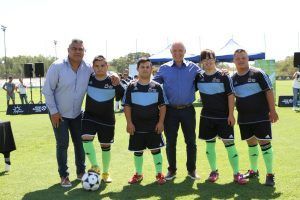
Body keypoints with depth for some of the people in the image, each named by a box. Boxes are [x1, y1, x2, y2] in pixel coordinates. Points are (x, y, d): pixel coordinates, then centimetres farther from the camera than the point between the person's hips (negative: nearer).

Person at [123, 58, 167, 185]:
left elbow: (162, 105, 3)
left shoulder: (156, 86, 1)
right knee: (138, 151, 10)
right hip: (137, 126, 1)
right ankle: (138, 174, 26)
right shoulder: (132, 86, 0)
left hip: (154, 126, 0)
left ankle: (159, 174, 16)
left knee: (156, 149, 4)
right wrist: (129, 122, -6)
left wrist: (161, 122, -5)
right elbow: (127, 105, 0)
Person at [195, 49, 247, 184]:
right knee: (209, 144, 9)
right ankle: (214, 172, 23)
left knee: (229, 143, -6)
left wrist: (231, 114, -11)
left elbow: (230, 95, -6)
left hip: (224, 117, -3)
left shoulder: (224, 77, -5)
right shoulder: (199, 78, 4)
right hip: (207, 117, 4)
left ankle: (236, 174, 0)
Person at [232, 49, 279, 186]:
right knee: (251, 143, 14)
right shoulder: (233, 79, 5)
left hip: (261, 116, -4)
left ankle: (270, 174, 3)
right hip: (244, 118, 4)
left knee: (264, 143, -4)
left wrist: (272, 110, -12)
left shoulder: (258, 74, -8)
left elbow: (269, 91, -9)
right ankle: (253, 171, 28)